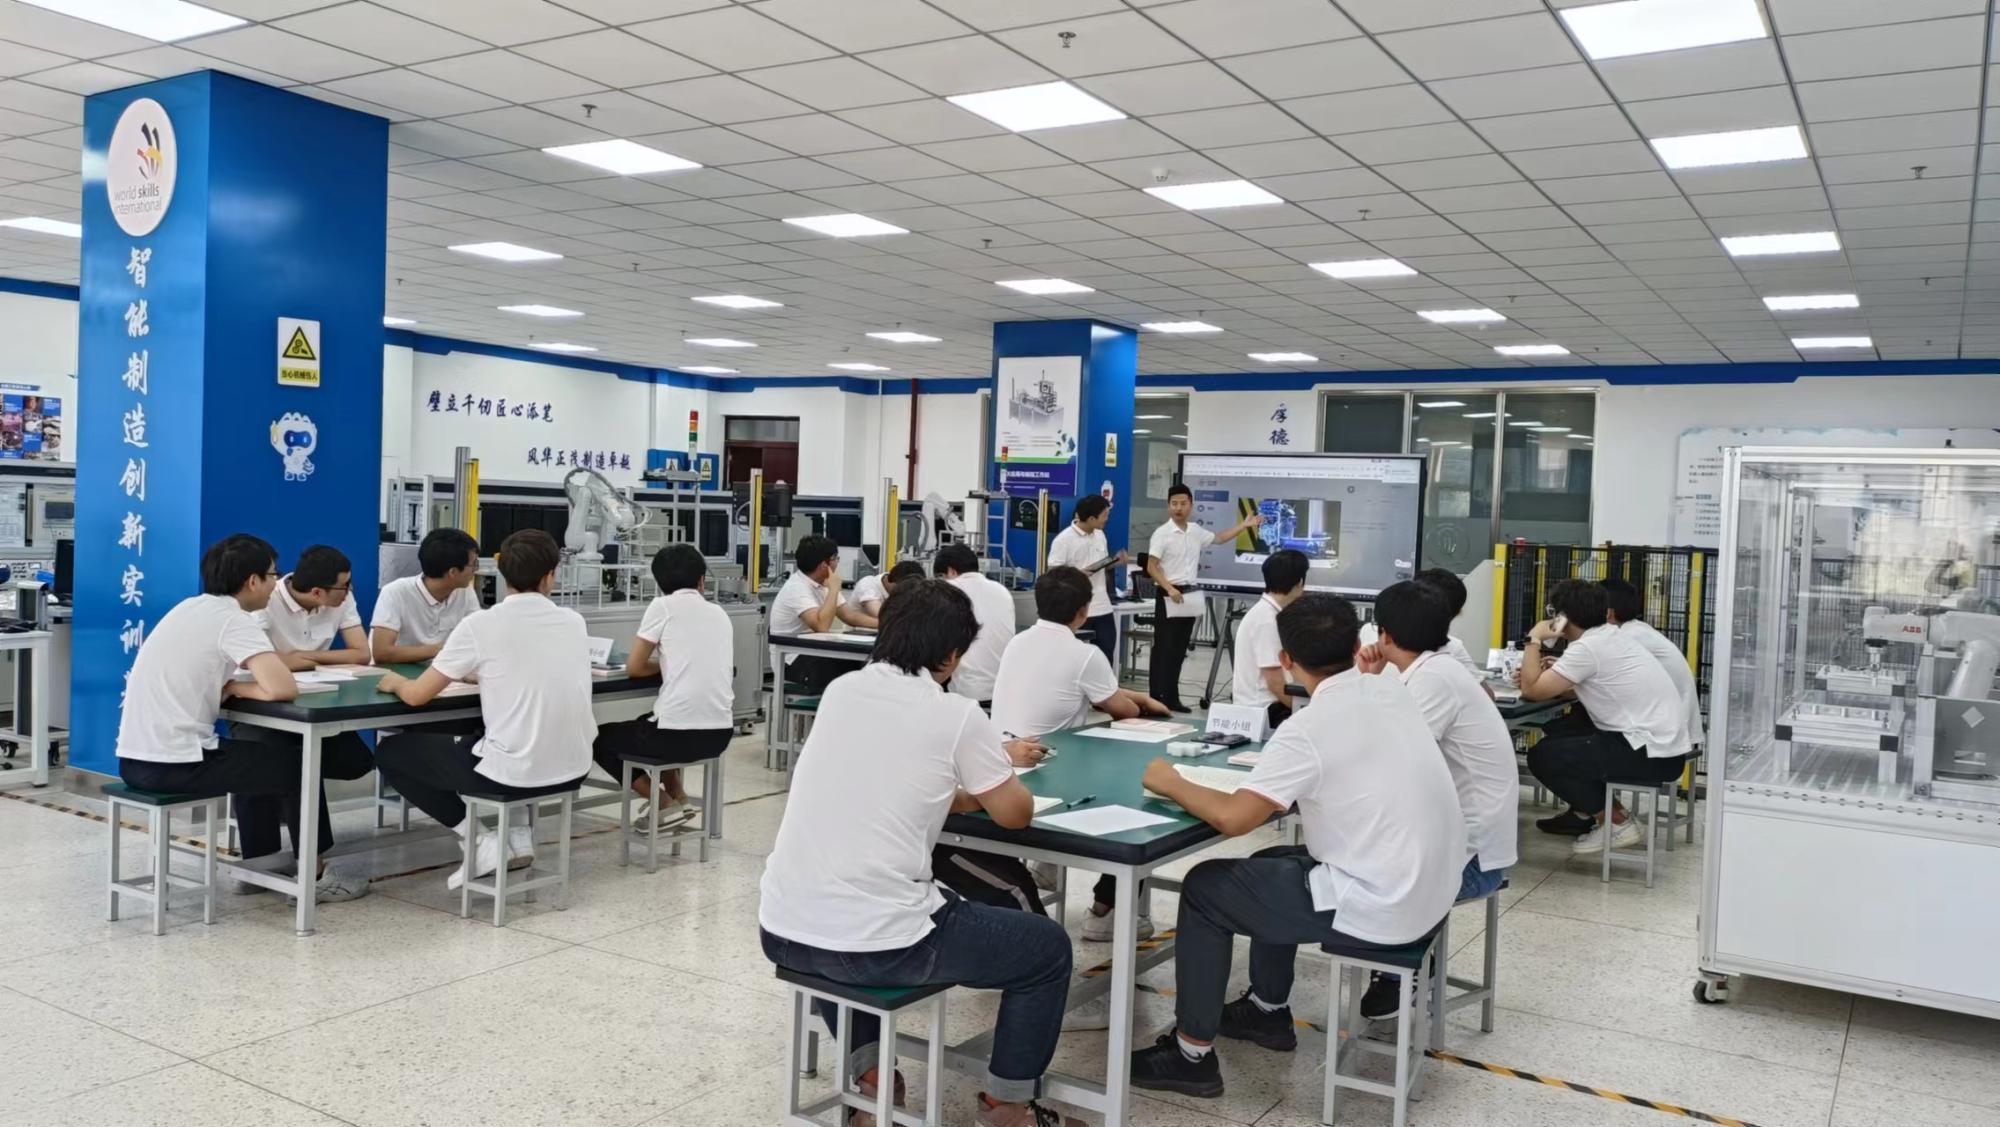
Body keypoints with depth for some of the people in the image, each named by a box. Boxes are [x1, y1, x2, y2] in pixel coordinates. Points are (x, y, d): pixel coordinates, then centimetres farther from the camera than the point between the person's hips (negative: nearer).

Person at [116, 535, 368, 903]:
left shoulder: (192, 608, 12)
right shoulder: (233, 619, -13)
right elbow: (283, 688, -24)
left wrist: (228, 687, 4)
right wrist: (236, 688, -4)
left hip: (135, 759, 9)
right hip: (174, 764, -9)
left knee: (261, 755, 28)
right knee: (296, 762, 8)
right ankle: (313, 876, 18)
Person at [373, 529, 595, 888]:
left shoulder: (481, 624, -9)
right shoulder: (574, 622, 5)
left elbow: (417, 696, -4)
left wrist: (395, 681, 18)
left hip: (512, 771, -6)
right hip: (572, 768, 6)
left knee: (391, 753, 16)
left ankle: (483, 841, 8)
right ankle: (517, 833, 23)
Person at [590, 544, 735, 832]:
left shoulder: (663, 606, -2)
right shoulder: (720, 614, 14)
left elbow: (633, 668, 1)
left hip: (679, 733, -6)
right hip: (720, 733, 7)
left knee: (600, 739, 22)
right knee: (650, 724, 38)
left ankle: (665, 804, 12)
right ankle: (678, 797, 26)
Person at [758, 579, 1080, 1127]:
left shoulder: (839, 692, 9)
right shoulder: (956, 716, -7)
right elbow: (1015, 813, 5)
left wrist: (985, 761, 32)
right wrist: (996, 766, 27)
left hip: (783, 931, 6)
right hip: (877, 945, -6)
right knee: (1049, 947, 14)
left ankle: (866, 1069, 37)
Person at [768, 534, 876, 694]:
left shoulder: (822, 585, 8)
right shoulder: (798, 588, -21)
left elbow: (850, 616, 8)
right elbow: (822, 626, -33)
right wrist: (834, 589, -24)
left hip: (813, 656, 8)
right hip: (792, 663, -8)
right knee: (856, 669, -23)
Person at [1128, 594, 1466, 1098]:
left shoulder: (1308, 729, -19)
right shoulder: (1392, 690, 3)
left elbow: (1233, 818, -22)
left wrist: (1171, 784, -6)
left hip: (1380, 908, -8)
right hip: (1432, 891, 8)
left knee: (1204, 888, 6)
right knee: (1273, 865, 27)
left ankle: (1192, 1054, 13)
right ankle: (1267, 1011, 38)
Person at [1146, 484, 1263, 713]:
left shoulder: (1196, 532, 9)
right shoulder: (1162, 533, -11)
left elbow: (1219, 537, 27)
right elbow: (1151, 567, -14)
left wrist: (1244, 525, 22)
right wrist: (1169, 589, -26)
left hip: (1188, 594, 7)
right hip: (1168, 594, -7)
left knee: (1179, 649, 9)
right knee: (1163, 649, -5)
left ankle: (1172, 698, 15)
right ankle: (1156, 699, -2)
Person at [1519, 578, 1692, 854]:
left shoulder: (1587, 647, -18)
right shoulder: (1609, 636, 11)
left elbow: (1531, 689, -14)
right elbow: (1585, 687, 18)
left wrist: (1535, 639, -3)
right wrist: (1552, 672, 2)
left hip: (1652, 754, -10)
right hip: (1663, 744, 10)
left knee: (1543, 756, -7)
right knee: (1560, 735, 19)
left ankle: (1617, 823, 0)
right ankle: (1584, 815, 26)